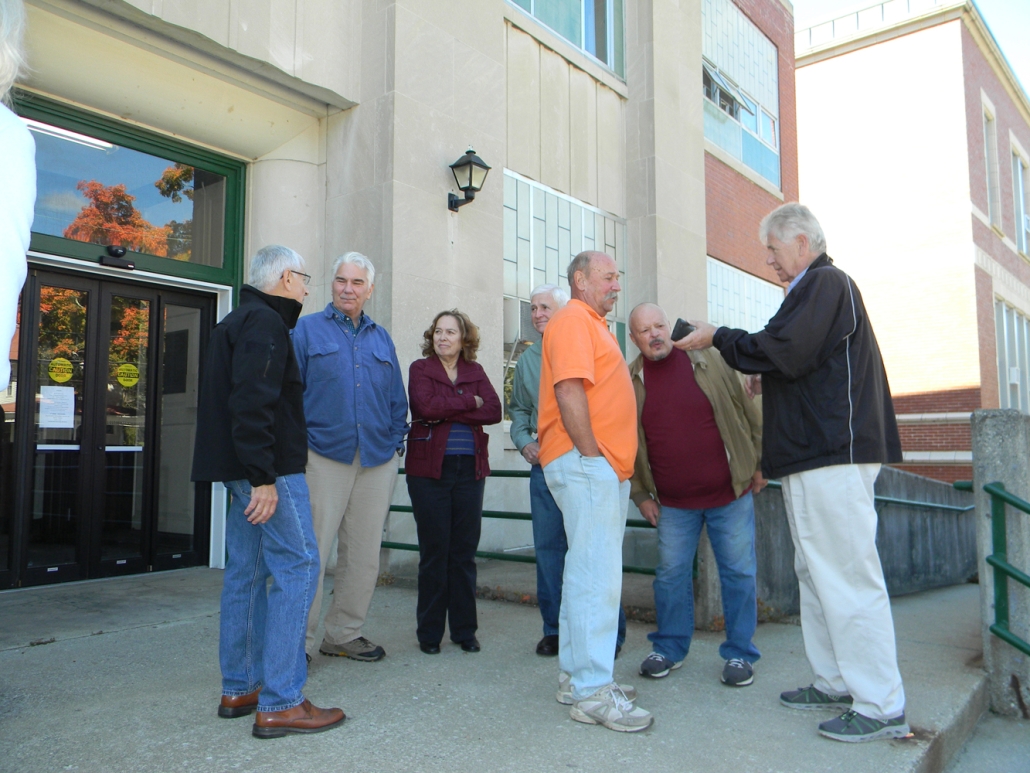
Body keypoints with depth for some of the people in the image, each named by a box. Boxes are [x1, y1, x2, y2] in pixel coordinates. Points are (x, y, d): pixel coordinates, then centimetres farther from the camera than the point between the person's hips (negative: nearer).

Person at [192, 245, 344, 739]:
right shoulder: (265, 323, -11)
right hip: (269, 470, -11)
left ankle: (239, 689, 23)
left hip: (245, 472, 11)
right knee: (297, 567, -8)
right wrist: (264, 476, -25)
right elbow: (252, 403, -22)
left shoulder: (240, 322, 21)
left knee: (247, 572, 13)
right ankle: (280, 703, -6)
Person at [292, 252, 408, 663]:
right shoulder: (308, 329, 6)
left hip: (378, 459, 4)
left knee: (364, 553, 8)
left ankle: (344, 633, 22)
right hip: (324, 456, -4)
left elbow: (397, 398, 18)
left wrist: (396, 442, 8)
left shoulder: (381, 337, 17)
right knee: (312, 551, -5)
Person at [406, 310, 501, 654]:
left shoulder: (475, 371, 12)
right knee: (434, 551, 1)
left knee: (465, 551, 5)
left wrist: (447, 413, -12)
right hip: (429, 469, -2)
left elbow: (494, 411, -4)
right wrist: (469, 401, -6)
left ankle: (464, 629, 17)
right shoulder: (420, 368, 5)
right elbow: (426, 406, -15)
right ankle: (429, 632, 14)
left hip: (469, 469, 3)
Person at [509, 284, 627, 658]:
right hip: (543, 464, 5)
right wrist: (523, 441, 5)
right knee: (548, 547, 7)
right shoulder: (527, 360, 15)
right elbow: (518, 409, 22)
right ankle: (555, 628, 20)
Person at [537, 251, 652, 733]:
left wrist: (613, 466, 15)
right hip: (585, 463, -11)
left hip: (604, 466, 11)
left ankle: (577, 677, 22)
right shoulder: (573, 320, -8)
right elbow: (568, 391, -19)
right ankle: (593, 693, -3)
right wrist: (591, 456, -19)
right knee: (597, 575, -10)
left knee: (587, 572, 13)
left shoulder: (593, 325, 24)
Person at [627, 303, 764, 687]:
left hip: (730, 493, -1)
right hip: (673, 501, 1)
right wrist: (640, 495, 5)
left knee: (738, 573, 5)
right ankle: (669, 648, 26)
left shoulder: (709, 362, -4)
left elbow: (748, 413, 4)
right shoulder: (630, 382, -1)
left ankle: (740, 653, 20)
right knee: (671, 575, 8)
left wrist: (758, 464, 5)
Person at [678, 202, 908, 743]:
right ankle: (836, 682, 25)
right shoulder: (817, 287, 22)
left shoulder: (826, 283, -9)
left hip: (832, 454, -11)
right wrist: (770, 382, 17)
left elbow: (784, 350, -19)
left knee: (845, 578, -7)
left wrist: (718, 338, -9)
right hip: (816, 454, 11)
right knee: (817, 574, 15)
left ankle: (881, 707, 2)